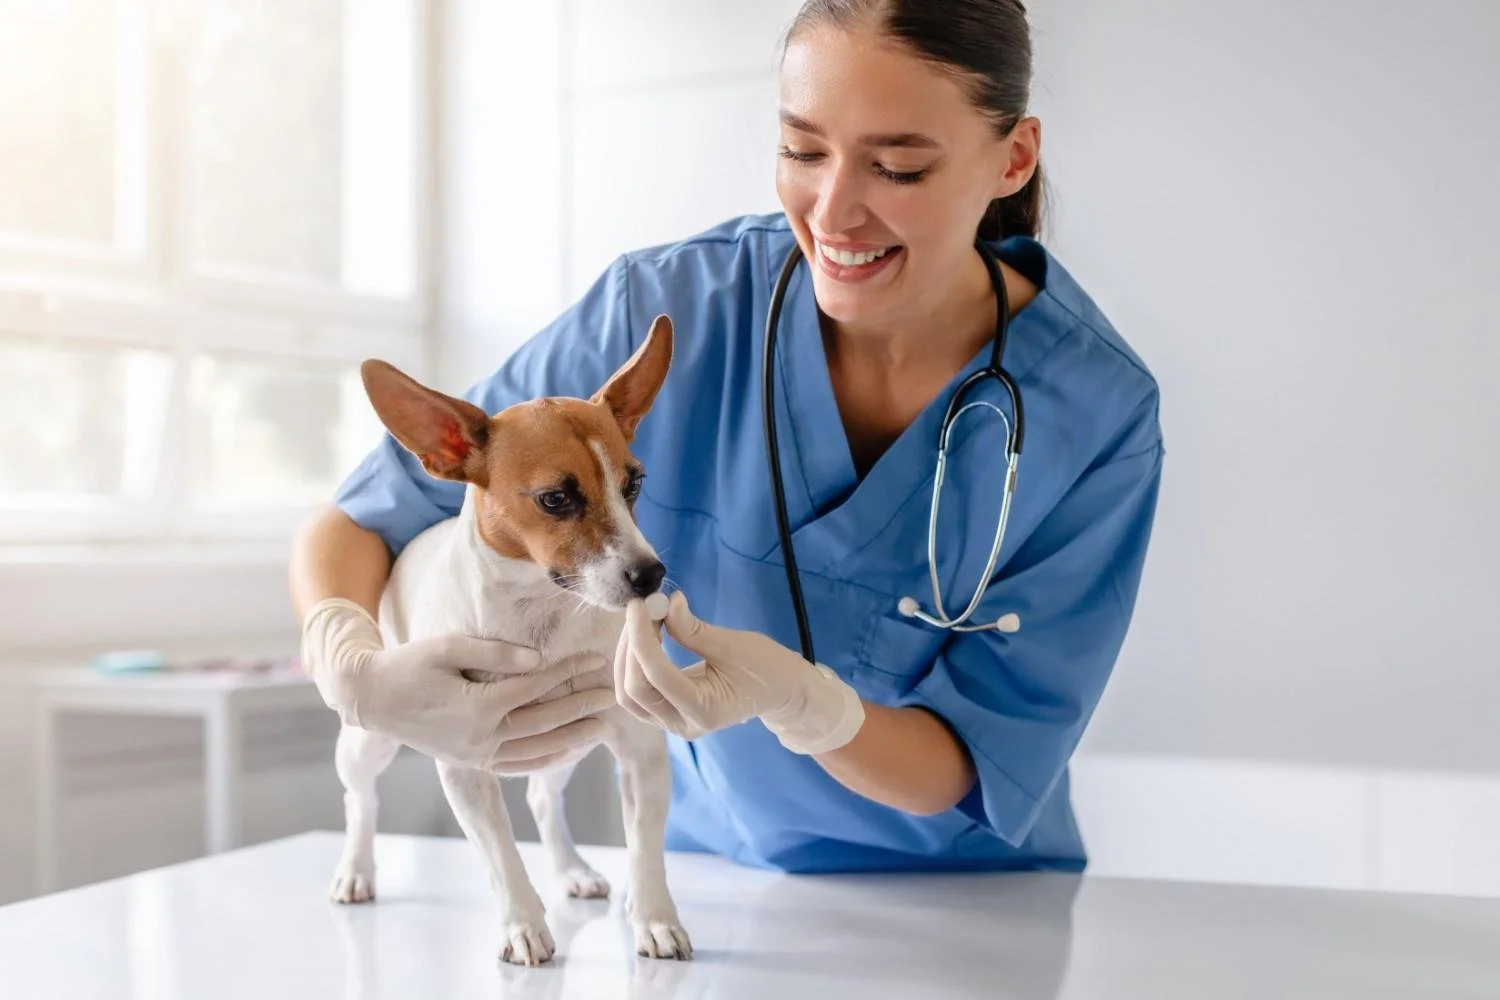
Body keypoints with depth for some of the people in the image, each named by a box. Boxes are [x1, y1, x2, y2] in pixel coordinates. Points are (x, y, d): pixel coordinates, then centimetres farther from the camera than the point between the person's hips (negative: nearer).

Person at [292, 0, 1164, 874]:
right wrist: (357, 672, -32)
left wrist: (793, 699, -35)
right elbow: (364, 523, -11)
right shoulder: (667, 310, -16)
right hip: (714, 866, 2)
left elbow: (980, 770, -16)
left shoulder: (1095, 412, -17)